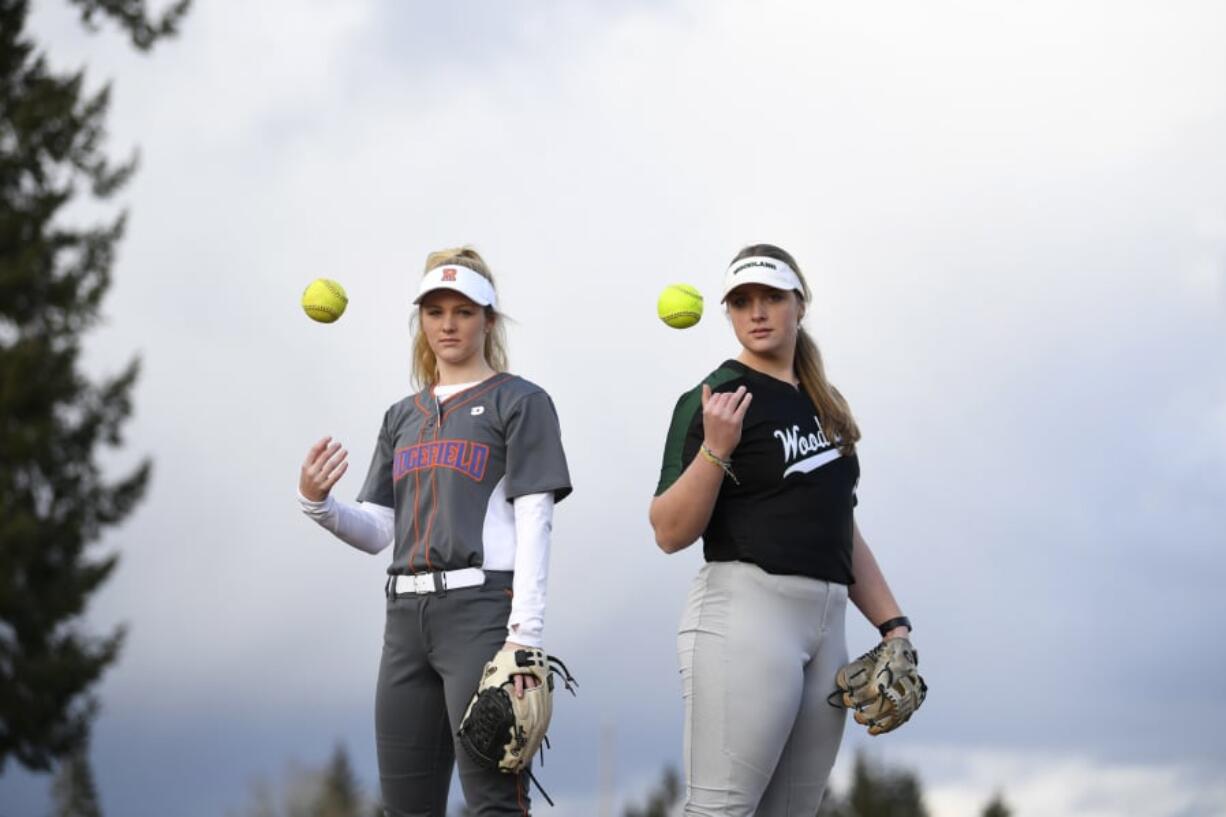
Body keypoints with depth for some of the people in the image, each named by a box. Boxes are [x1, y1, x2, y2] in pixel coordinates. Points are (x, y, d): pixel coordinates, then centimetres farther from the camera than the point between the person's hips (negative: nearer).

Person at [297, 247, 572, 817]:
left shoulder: (518, 402, 4)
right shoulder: (403, 417, 22)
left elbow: (533, 523, -5)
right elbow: (376, 531, 16)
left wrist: (525, 636, -15)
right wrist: (316, 502, -6)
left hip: (480, 606, -6)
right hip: (407, 615, 7)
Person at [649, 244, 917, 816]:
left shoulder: (824, 405, 19)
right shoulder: (715, 400, -3)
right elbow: (669, 533, -8)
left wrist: (892, 623, 17)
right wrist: (714, 449, -21)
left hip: (825, 623, 7)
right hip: (744, 613, -7)